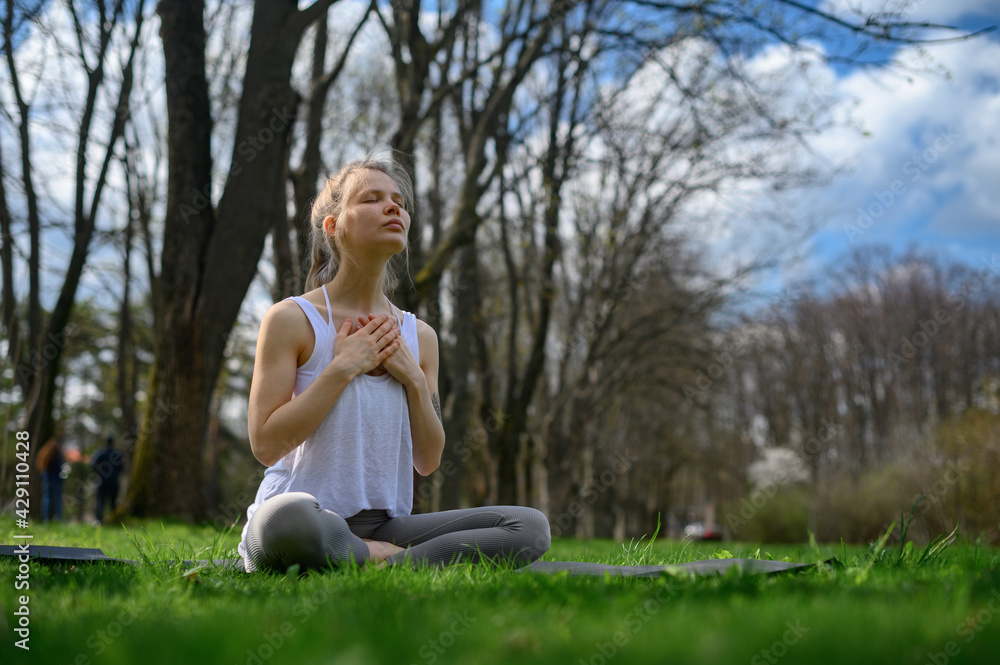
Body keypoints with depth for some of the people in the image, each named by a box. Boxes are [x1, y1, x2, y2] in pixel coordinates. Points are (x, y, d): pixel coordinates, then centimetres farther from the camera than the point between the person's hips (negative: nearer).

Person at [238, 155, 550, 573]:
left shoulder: (420, 336, 11)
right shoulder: (291, 319, -3)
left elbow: (428, 460, 10)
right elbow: (265, 444, -10)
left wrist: (415, 379, -5)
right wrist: (342, 368, -13)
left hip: (383, 527, 5)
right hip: (310, 520, -5)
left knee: (530, 526, -15)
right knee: (286, 519, -43)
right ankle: (383, 559, -15)